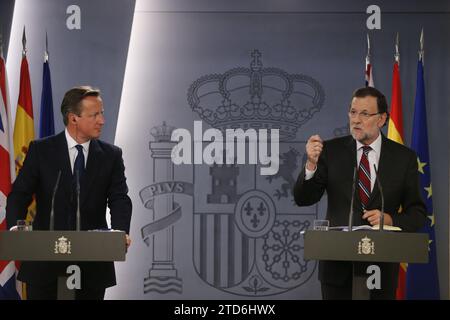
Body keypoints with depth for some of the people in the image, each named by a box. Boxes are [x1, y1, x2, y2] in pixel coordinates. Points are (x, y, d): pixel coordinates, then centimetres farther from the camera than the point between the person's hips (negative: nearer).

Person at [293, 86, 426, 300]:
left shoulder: (404, 157, 0)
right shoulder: (331, 150, -1)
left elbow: (417, 214, 4)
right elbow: (303, 199, -5)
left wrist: (390, 219, -16)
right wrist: (311, 163, -22)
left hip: (382, 265, 0)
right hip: (338, 265, 0)